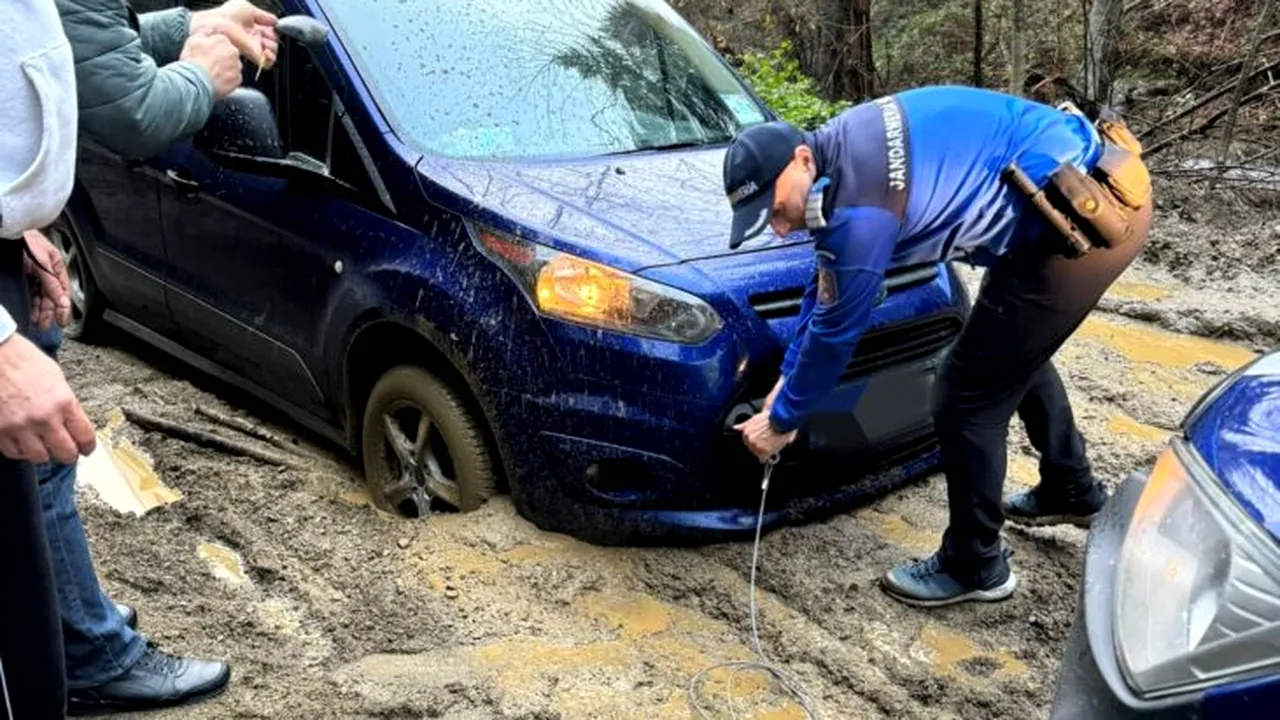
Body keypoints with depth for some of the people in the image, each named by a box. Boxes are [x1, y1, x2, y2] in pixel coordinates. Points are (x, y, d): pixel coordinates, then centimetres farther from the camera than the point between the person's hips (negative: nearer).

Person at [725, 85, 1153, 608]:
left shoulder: (859, 208, -22)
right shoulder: (840, 153, 8)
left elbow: (835, 329, -11)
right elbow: (826, 285, 18)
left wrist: (781, 419, 4)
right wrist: (788, 380, 23)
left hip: (1087, 216, -10)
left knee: (966, 398, -1)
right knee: (1015, 352, 30)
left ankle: (973, 567, 18)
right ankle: (1071, 490, 50)